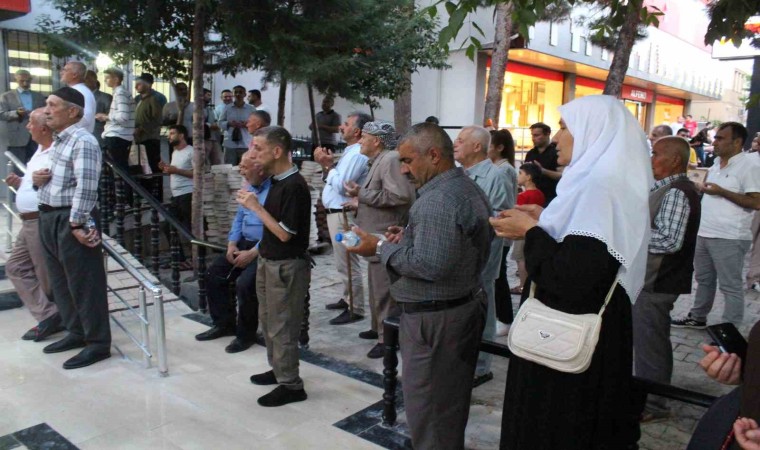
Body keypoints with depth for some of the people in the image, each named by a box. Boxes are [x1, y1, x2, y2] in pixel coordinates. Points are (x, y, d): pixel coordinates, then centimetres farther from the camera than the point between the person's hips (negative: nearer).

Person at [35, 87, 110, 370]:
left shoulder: (83, 141, -15)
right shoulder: (57, 141, 15)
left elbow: (86, 187, -22)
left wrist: (77, 224, -24)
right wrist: (36, 178, 4)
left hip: (71, 220, -10)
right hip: (49, 218, 10)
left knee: (84, 283, -2)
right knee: (60, 281, 17)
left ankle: (98, 343, 8)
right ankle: (76, 333, 32)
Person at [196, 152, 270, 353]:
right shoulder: (248, 188, 14)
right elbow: (239, 219, 19)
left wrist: (252, 253, -24)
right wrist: (232, 244, 4)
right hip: (244, 244, 10)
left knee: (244, 283, -26)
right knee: (214, 273, 2)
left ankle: (246, 334, -3)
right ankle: (225, 323, 17)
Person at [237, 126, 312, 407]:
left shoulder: (294, 186, -21)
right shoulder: (276, 181, 7)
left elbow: (285, 233, -22)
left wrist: (255, 207, -18)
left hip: (286, 266, -9)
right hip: (269, 261, 9)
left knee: (282, 326, 0)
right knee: (268, 320, 20)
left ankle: (291, 386, 14)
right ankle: (278, 370, 37)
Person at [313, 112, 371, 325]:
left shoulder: (357, 155, -18)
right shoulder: (350, 152, 16)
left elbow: (341, 186, -25)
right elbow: (332, 180, 17)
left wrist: (328, 165, -14)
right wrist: (325, 164, 4)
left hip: (343, 215, -11)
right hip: (336, 213, 11)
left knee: (347, 264, -5)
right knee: (343, 262, 20)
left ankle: (355, 310, 2)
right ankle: (347, 299, 33)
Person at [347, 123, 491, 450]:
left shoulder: (437, 200, -23)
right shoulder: (469, 188, 11)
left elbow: (430, 265, -28)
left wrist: (382, 247, -18)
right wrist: (410, 238, 7)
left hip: (434, 318, -11)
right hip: (466, 307, 11)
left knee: (427, 412, 3)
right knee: (452, 404, 23)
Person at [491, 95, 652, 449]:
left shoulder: (598, 186, -23)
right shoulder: (603, 180, 9)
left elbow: (573, 278, -30)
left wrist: (531, 233, -16)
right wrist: (544, 222, 7)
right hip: (588, 334, 10)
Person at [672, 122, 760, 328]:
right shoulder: (717, 162, 12)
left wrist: (721, 191, -21)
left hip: (729, 238, -8)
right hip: (704, 233, 8)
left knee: (730, 286, 1)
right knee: (703, 279, 19)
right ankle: (697, 317, 32)